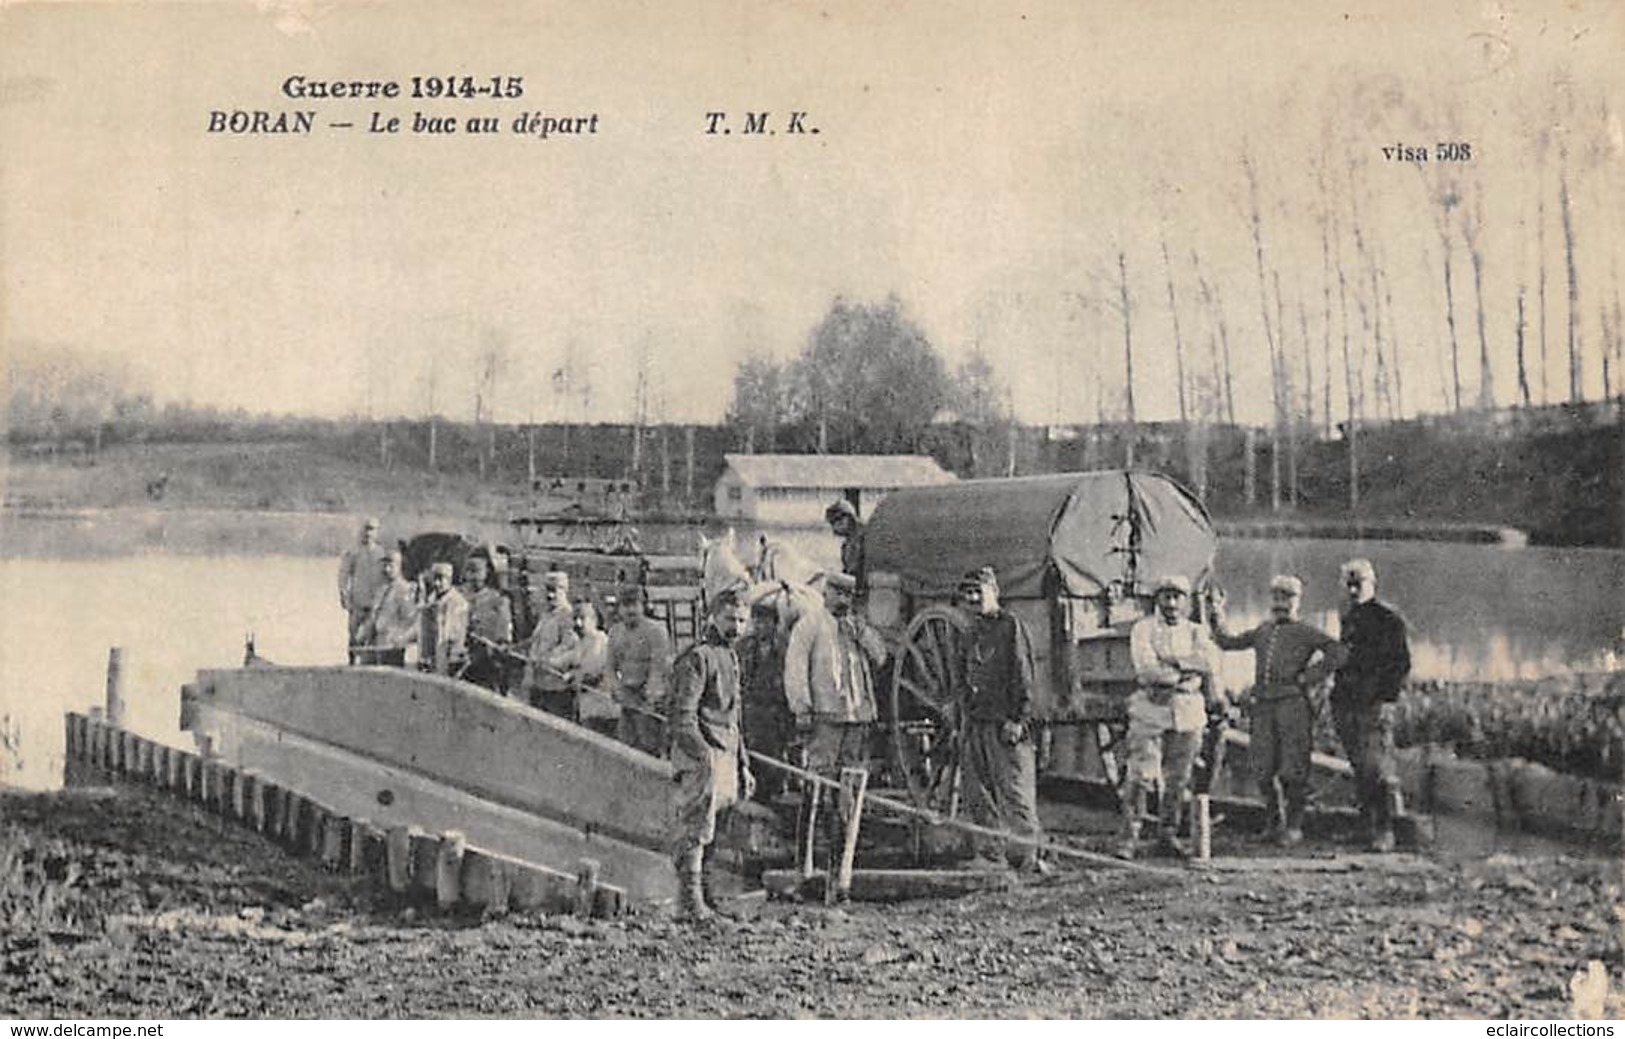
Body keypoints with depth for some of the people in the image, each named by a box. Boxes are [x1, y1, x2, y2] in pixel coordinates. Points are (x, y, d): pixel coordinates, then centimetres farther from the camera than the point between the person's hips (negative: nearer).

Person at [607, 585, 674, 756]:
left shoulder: (655, 630, -9)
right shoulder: (615, 633, 11)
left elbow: (658, 667, -14)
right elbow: (612, 667, 16)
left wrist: (651, 698, -21)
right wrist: (619, 690, 0)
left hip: (652, 697, -6)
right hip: (629, 698, 6)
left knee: (649, 745, -8)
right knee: (624, 745, 3)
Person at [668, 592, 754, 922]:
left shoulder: (731, 659, 20)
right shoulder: (697, 657, -9)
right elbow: (682, 717, -16)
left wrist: (743, 767, 23)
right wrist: (704, 755, -24)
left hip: (726, 758, 9)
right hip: (700, 760, -9)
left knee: (714, 835, 9)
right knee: (696, 830, -9)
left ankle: (705, 899, 14)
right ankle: (690, 901, -8)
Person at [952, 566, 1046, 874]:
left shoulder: (1011, 625, -4)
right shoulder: (971, 634, 19)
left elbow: (1023, 675, -10)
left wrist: (1018, 719, -15)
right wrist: (965, 712, 12)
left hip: (1006, 724, -8)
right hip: (976, 724, 8)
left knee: (1015, 791, -8)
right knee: (977, 793, 7)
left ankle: (1027, 855, -3)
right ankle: (991, 853, 14)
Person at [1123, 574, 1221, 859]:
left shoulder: (1196, 633, 14)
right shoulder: (1143, 629, 2)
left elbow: (1211, 661, -4)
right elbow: (1146, 669, -12)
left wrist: (1175, 661, -14)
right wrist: (1185, 675, -8)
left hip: (1188, 711, 4)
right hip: (1151, 709, -4)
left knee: (1177, 778, 6)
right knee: (1141, 774, -8)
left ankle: (1168, 834, 17)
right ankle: (1130, 836, -3)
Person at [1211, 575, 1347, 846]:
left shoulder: (1304, 632, 1)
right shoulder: (1262, 632, 18)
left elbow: (1338, 651, -8)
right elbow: (1228, 642, 22)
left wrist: (1309, 677, -9)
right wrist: (1217, 617, 10)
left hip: (1293, 704, -5)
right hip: (1263, 705, 5)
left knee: (1293, 768, -3)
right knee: (1263, 769, 5)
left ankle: (1294, 826, 5)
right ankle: (1275, 822, 19)